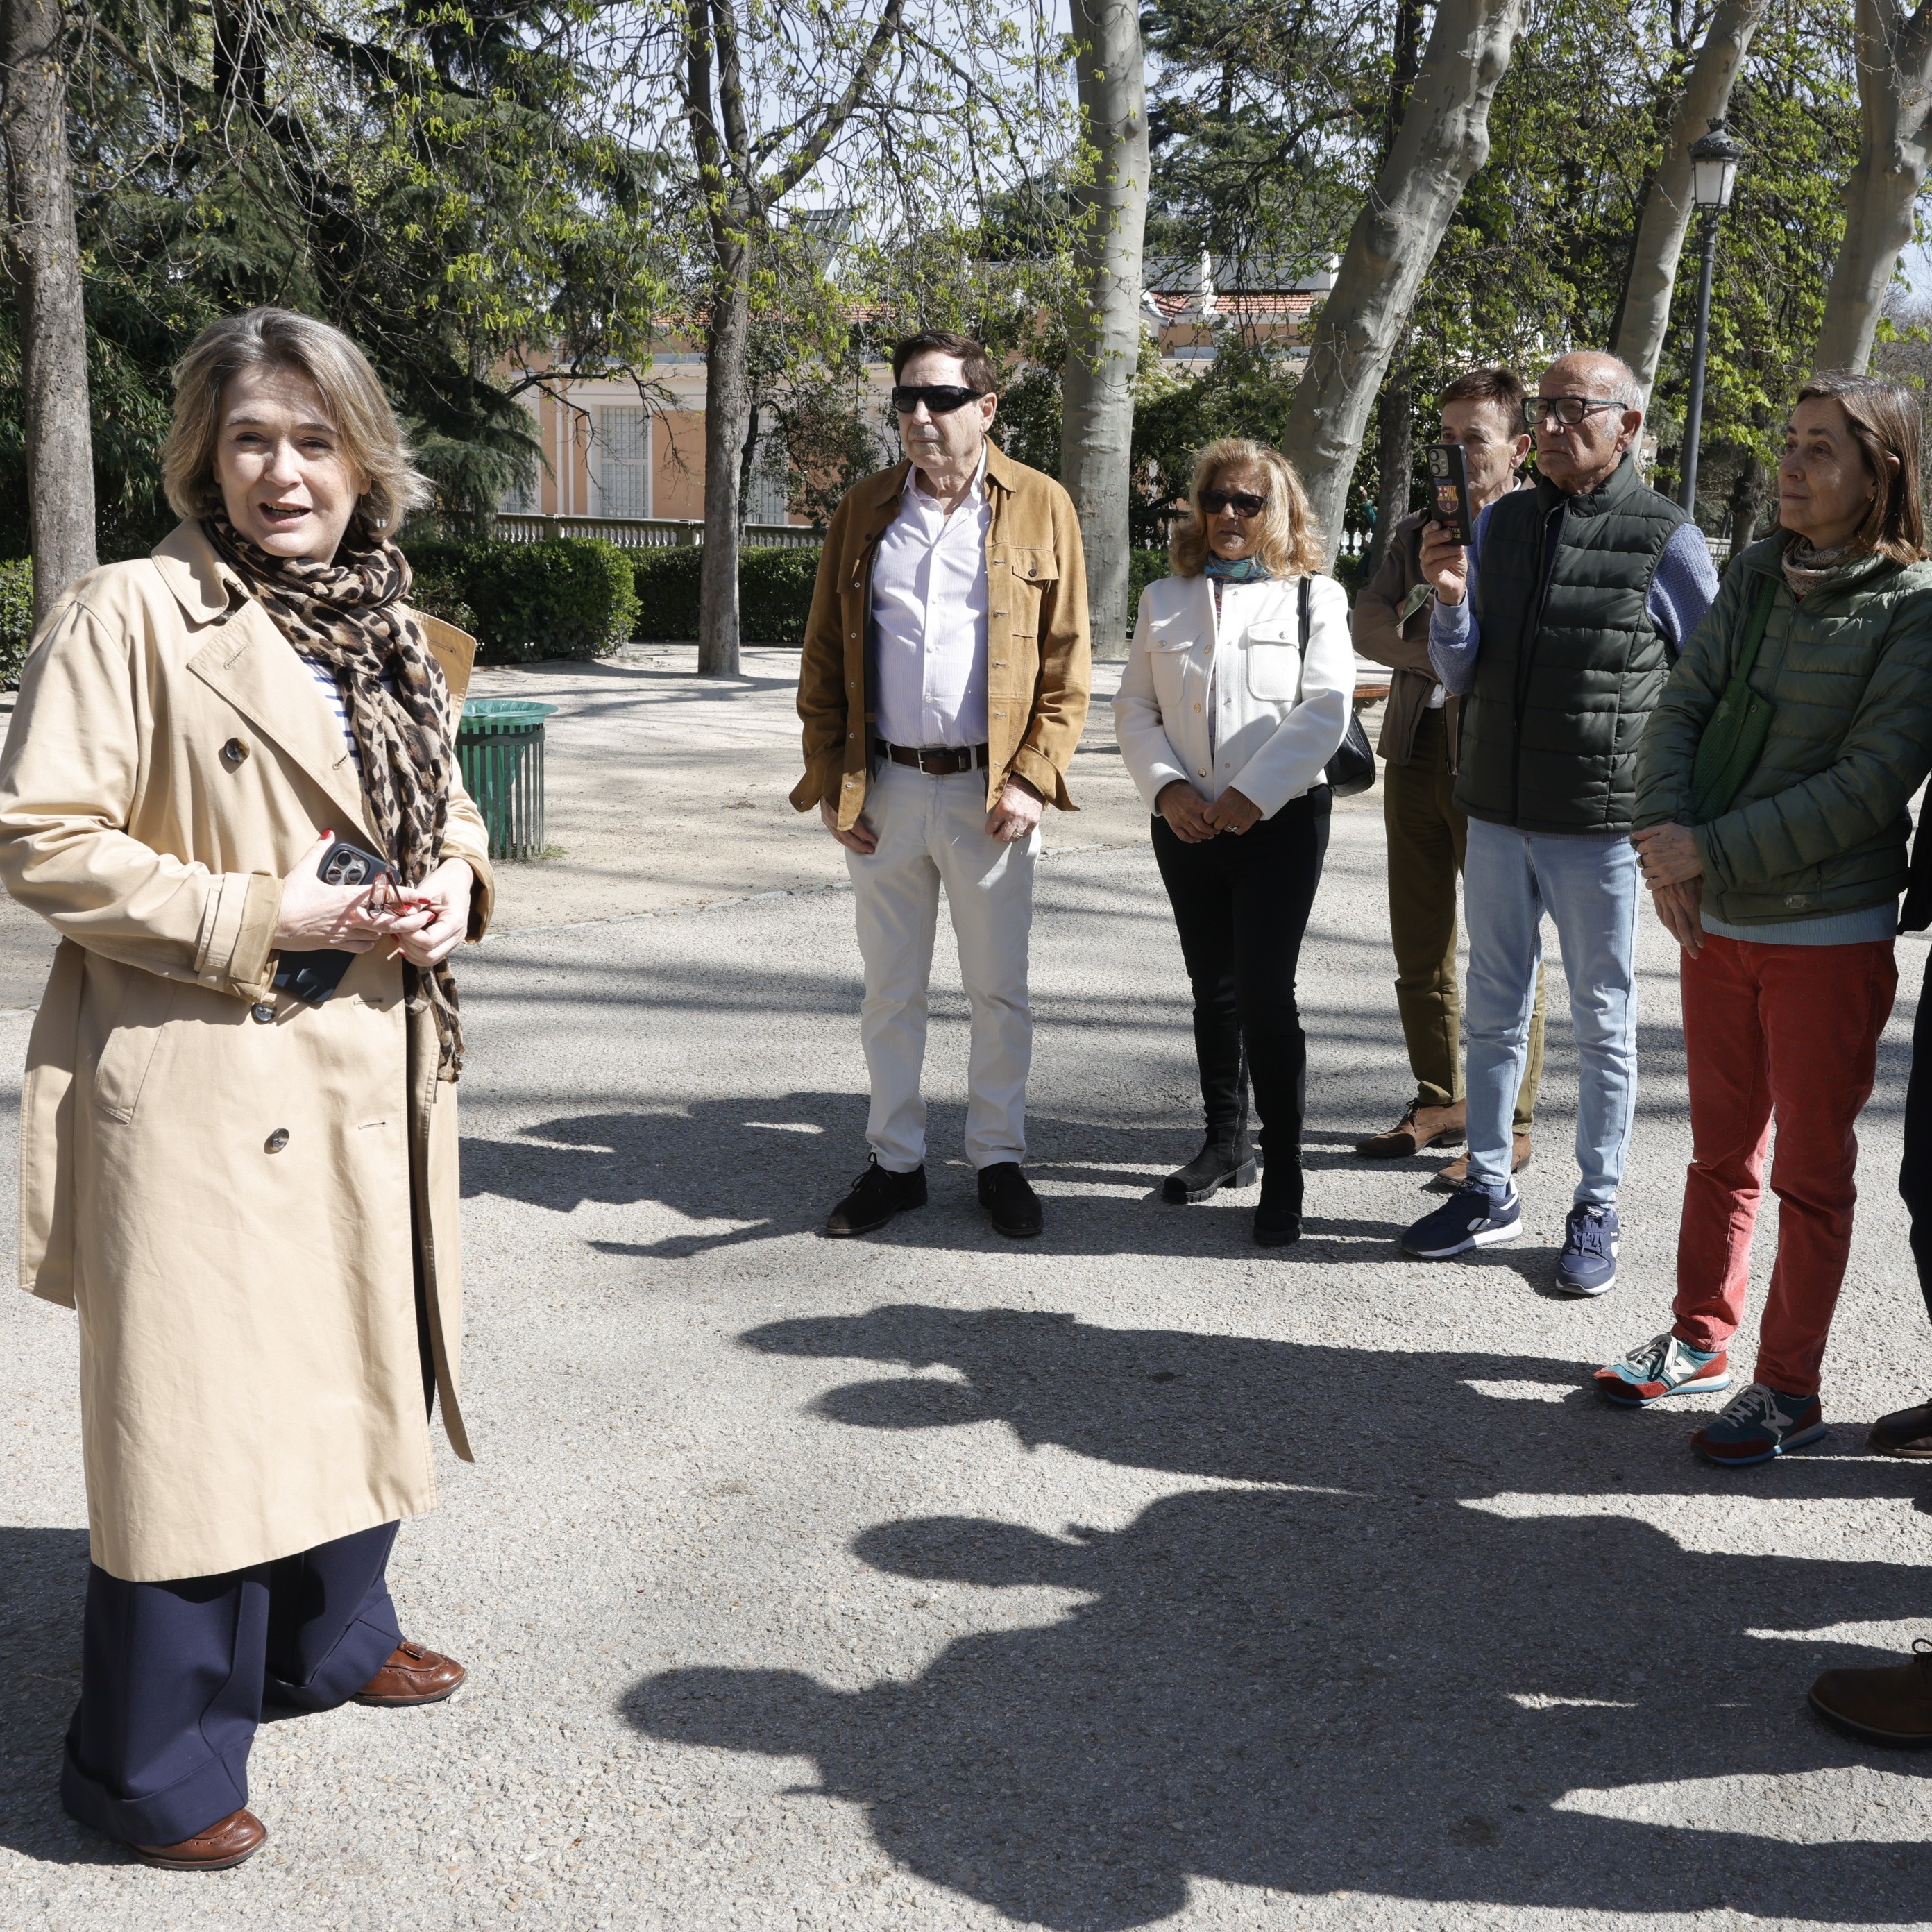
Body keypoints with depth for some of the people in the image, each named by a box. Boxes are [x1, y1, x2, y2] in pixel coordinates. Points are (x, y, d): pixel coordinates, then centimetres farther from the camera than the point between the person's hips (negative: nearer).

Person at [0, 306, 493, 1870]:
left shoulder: (397, 637, 10)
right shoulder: (128, 617, -11)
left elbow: (448, 810, 21)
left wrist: (454, 887, -2)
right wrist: (259, 915, -19)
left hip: (372, 1077, 7)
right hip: (202, 1082, -7)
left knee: (361, 1367, 19)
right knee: (193, 1405, -1)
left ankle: (329, 1634, 41)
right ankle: (155, 1761, 16)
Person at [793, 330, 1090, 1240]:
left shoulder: (1040, 507, 0)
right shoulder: (864, 509, 6)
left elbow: (1067, 661, -1)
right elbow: (823, 655, 8)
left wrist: (1035, 779, -10)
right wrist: (829, 779, 0)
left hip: (990, 791, -2)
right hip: (882, 789, 2)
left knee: (999, 992, 7)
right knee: (889, 992, 10)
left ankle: (999, 1159, 22)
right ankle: (895, 1162, 23)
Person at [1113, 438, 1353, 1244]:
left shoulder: (1314, 598, 2)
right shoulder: (1165, 599, 12)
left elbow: (1325, 710, -9)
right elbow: (1134, 707, 9)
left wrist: (1252, 796, -16)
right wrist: (1167, 786, -7)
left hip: (1281, 821, -4)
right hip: (1186, 822, 4)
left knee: (1264, 994, -11)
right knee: (1213, 989, 13)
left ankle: (1282, 1177, -3)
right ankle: (1226, 1141, 27)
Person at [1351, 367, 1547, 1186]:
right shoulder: (1416, 529, 16)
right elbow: (1368, 627, 2)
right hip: (1414, 754, 7)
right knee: (1419, 947, 12)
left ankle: (1510, 1127, 6)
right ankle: (1440, 1100, 25)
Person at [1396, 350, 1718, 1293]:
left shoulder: (1666, 541, -7)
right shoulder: (1500, 523, 6)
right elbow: (1461, 676, 8)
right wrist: (1451, 602, -11)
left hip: (1599, 823, -5)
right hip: (1498, 813, 5)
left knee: (1603, 1023, 7)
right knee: (1495, 1011, 14)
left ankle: (1596, 1212, 19)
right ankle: (1488, 1190, 27)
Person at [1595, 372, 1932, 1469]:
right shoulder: (1759, 578, 4)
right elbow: (1683, 708, 2)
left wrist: (1711, 852, -20)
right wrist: (1665, 833, -15)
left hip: (1829, 934, -5)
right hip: (1717, 924, 5)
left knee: (1812, 1172, 7)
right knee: (1723, 1150, 18)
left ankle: (1790, 1391, 19)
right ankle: (1701, 1341, 33)